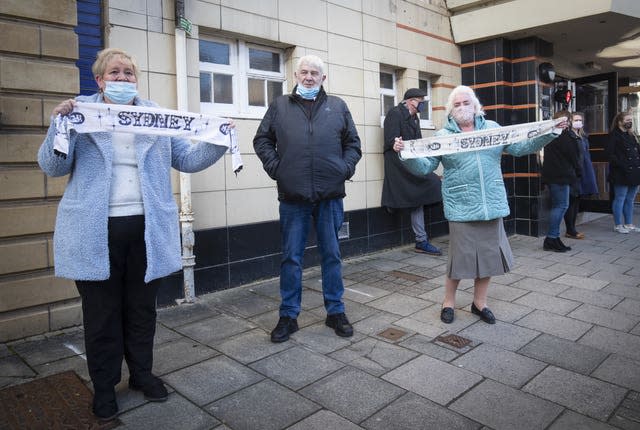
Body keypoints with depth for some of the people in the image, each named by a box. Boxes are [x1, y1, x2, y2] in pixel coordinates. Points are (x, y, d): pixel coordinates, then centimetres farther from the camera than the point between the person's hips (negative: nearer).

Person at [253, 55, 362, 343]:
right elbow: (262, 140, 9)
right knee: (291, 258, 7)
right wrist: (275, 168, -4)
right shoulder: (280, 106, 9)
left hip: (330, 195, 1)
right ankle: (288, 316, 20)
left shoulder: (338, 107, 11)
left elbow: (353, 142, 13)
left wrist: (346, 168, -1)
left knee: (332, 255, 10)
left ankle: (335, 312, 24)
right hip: (292, 196, -1)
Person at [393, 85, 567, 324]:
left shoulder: (493, 128, 10)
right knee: (460, 257, 1)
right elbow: (424, 167, -3)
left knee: (488, 256, 10)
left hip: (492, 206, 4)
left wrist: (549, 133, 2)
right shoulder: (442, 136, 2)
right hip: (461, 209, -3)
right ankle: (448, 302, 23)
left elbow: (520, 148, 11)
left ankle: (479, 303, 29)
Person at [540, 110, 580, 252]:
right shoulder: (566, 135, -9)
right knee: (561, 205, -6)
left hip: (552, 176, 9)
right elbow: (573, 156, -8)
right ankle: (551, 239, -7)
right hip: (561, 176, -9)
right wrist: (578, 173, 4)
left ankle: (554, 238, 14)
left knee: (557, 206, 12)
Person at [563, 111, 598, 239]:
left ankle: (572, 229, 16)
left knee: (577, 200, 10)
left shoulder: (583, 136, 18)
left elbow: (586, 154, 23)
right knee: (571, 201, -5)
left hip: (584, 172, 9)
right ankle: (570, 230, 1)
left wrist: (589, 170, 17)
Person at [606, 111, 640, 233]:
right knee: (620, 199, -2)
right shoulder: (614, 135, -6)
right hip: (621, 174, -8)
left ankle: (629, 224, 20)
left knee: (630, 199, 12)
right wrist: (622, 166, -21)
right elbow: (609, 154, -15)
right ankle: (618, 225, 6)